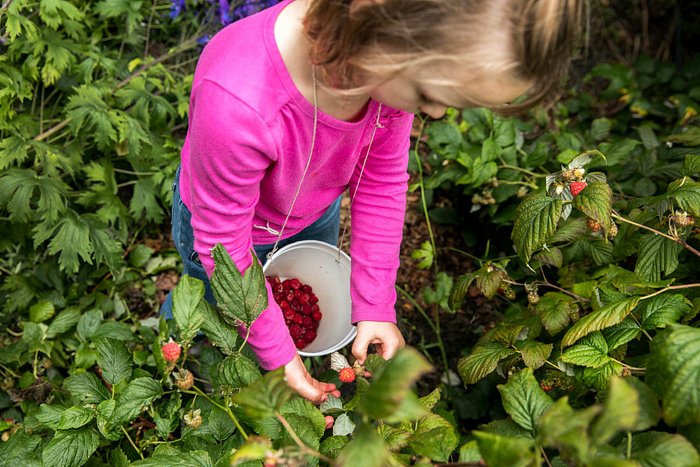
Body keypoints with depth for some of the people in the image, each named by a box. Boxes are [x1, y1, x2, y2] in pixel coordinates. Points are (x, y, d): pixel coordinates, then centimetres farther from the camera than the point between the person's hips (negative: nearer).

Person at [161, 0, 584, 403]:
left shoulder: (403, 63, -30)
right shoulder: (234, 103, -47)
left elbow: (381, 183, -14)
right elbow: (223, 243, -30)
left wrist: (375, 306, -9)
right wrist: (276, 354, -19)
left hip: (316, 215, 5)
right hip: (224, 220, -4)